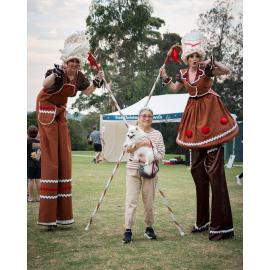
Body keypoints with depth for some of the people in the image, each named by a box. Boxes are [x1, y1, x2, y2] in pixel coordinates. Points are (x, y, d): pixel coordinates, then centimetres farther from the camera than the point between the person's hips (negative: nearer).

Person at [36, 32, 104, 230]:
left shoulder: (79, 77, -1)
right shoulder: (59, 73, -21)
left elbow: (87, 92, 19)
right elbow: (46, 84, -43)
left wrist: (97, 82, 0)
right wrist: (55, 74, -62)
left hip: (61, 113, 7)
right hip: (46, 112, -7)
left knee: (64, 158, 6)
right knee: (50, 159, -10)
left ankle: (62, 213, 14)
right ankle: (48, 216, -6)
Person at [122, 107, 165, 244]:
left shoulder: (157, 134, 6)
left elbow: (161, 154, 0)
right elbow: (128, 149, -10)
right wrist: (144, 143, -23)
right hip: (133, 171, -1)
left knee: (149, 201, 6)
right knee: (131, 200, -5)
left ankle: (149, 228, 22)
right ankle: (128, 230, -3)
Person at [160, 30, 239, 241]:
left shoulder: (207, 68, -10)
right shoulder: (183, 73, 8)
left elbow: (227, 71, -25)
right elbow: (174, 89, 25)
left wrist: (212, 63, -37)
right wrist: (165, 78, 10)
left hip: (210, 115, -7)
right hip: (194, 116, 7)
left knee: (214, 170, -12)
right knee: (197, 169, 11)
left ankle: (223, 225, -10)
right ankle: (203, 221, 23)